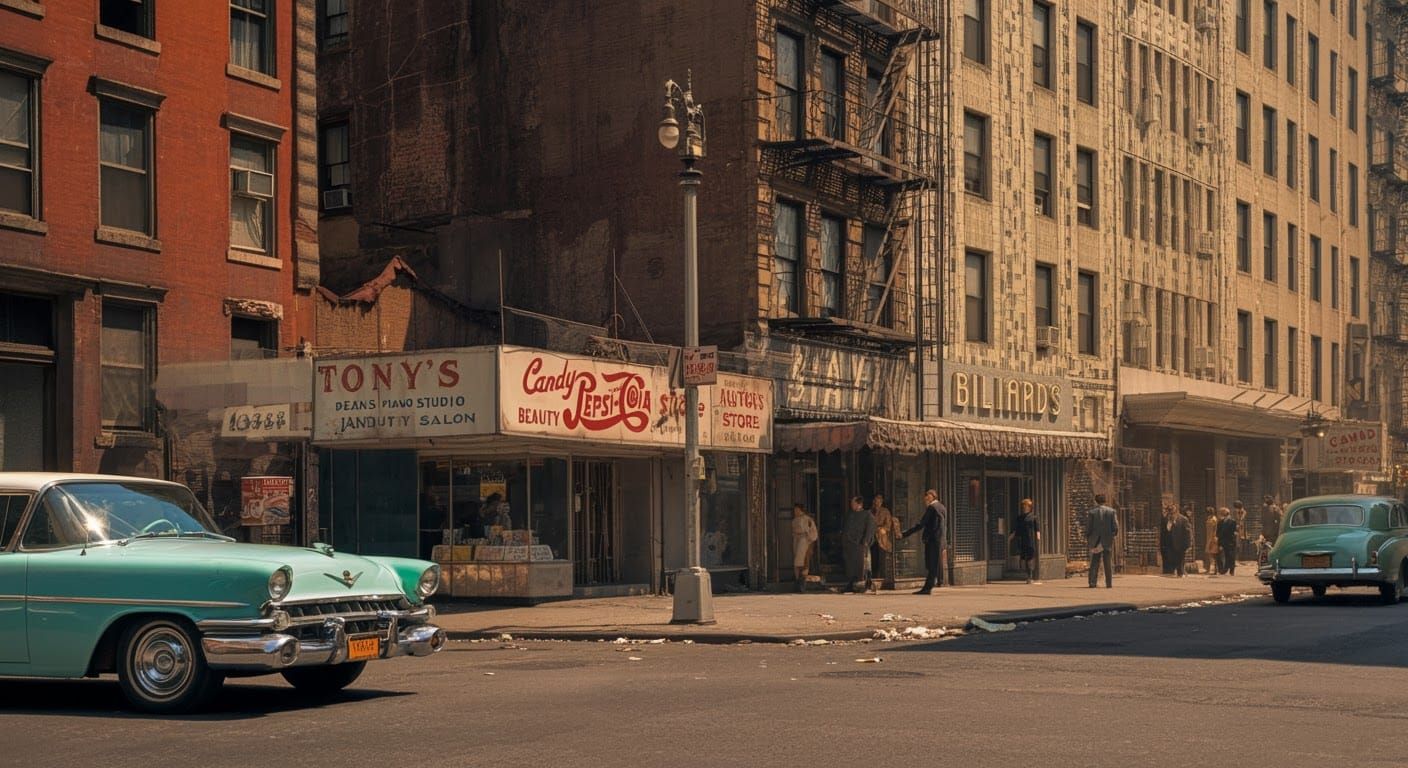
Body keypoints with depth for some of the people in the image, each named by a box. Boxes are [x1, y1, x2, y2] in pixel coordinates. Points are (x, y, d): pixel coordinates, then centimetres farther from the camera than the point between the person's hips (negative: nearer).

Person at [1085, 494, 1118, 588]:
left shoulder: (1091, 512, -5)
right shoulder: (1111, 511, -2)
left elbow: (1088, 527, -5)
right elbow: (1115, 527, -4)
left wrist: (1087, 538, 7)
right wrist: (1113, 535, 11)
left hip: (1095, 542, 0)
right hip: (1108, 541, 0)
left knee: (1094, 563, 5)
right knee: (1108, 563, 7)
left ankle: (1092, 583, -2)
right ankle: (1109, 584, 5)